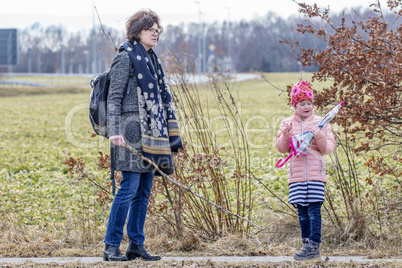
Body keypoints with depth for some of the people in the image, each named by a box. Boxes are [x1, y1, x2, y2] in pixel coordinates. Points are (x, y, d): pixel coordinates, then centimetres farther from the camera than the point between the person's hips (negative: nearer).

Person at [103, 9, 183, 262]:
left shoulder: (152, 59, 19)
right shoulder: (126, 57, -5)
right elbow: (114, 96, -9)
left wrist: (171, 134, 20)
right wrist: (114, 130, -19)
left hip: (152, 135, 8)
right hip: (133, 130, -8)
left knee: (144, 190, 8)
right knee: (130, 188, -11)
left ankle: (136, 245, 12)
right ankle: (111, 246, -7)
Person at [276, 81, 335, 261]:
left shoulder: (320, 123, 5)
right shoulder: (287, 123, 11)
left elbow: (328, 148, 3)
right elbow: (281, 148, 9)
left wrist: (319, 136, -15)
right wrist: (286, 136, -10)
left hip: (315, 173, -3)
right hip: (296, 174, 3)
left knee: (314, 210, -10)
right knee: (302, 212, 6)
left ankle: (314, 246, -11)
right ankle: (306, 244, 13)